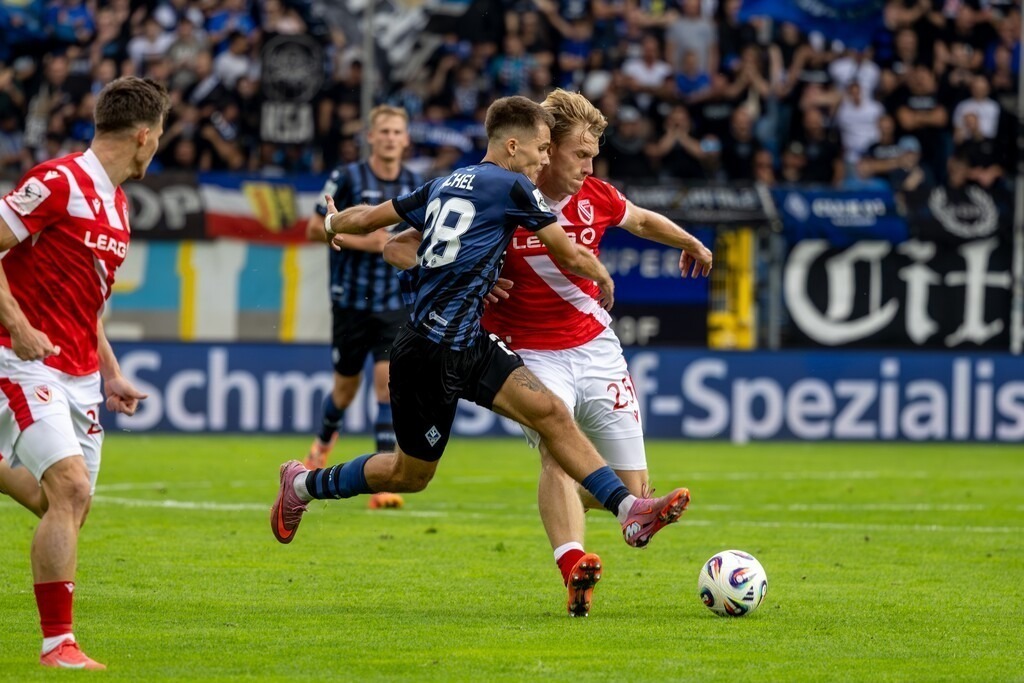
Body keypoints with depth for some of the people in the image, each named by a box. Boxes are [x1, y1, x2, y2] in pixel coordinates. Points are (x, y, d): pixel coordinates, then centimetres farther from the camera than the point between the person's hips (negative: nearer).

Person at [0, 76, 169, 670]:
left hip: (79, 375, 10)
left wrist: (111, 374, 20)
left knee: (72, 502, 5)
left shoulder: (116, 205, 16)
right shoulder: (59, 182, -13)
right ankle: (58, 642, -16)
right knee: (70, 488, -17)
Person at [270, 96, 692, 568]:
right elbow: (571, 257, -2)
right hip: (432, 352, -9)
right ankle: (305, 484, 27)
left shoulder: (444, 186, 12)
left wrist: (332, 224, 41)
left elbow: (368, 218, 19)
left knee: (551, 413, -6)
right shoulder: (513, 187, -10)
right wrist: (604, 280, 19)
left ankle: (629, 511, -14)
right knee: (411, 473, 6)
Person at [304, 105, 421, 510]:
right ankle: (325, 440, 43)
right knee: (346, 386, 10)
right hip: (351, 299, -1)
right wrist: (360, 240, -17)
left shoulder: (415, 186, 4)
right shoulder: (347, 178, -6)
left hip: (395, 304, 1)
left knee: (389, 381, -13)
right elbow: (314, 229, -5)